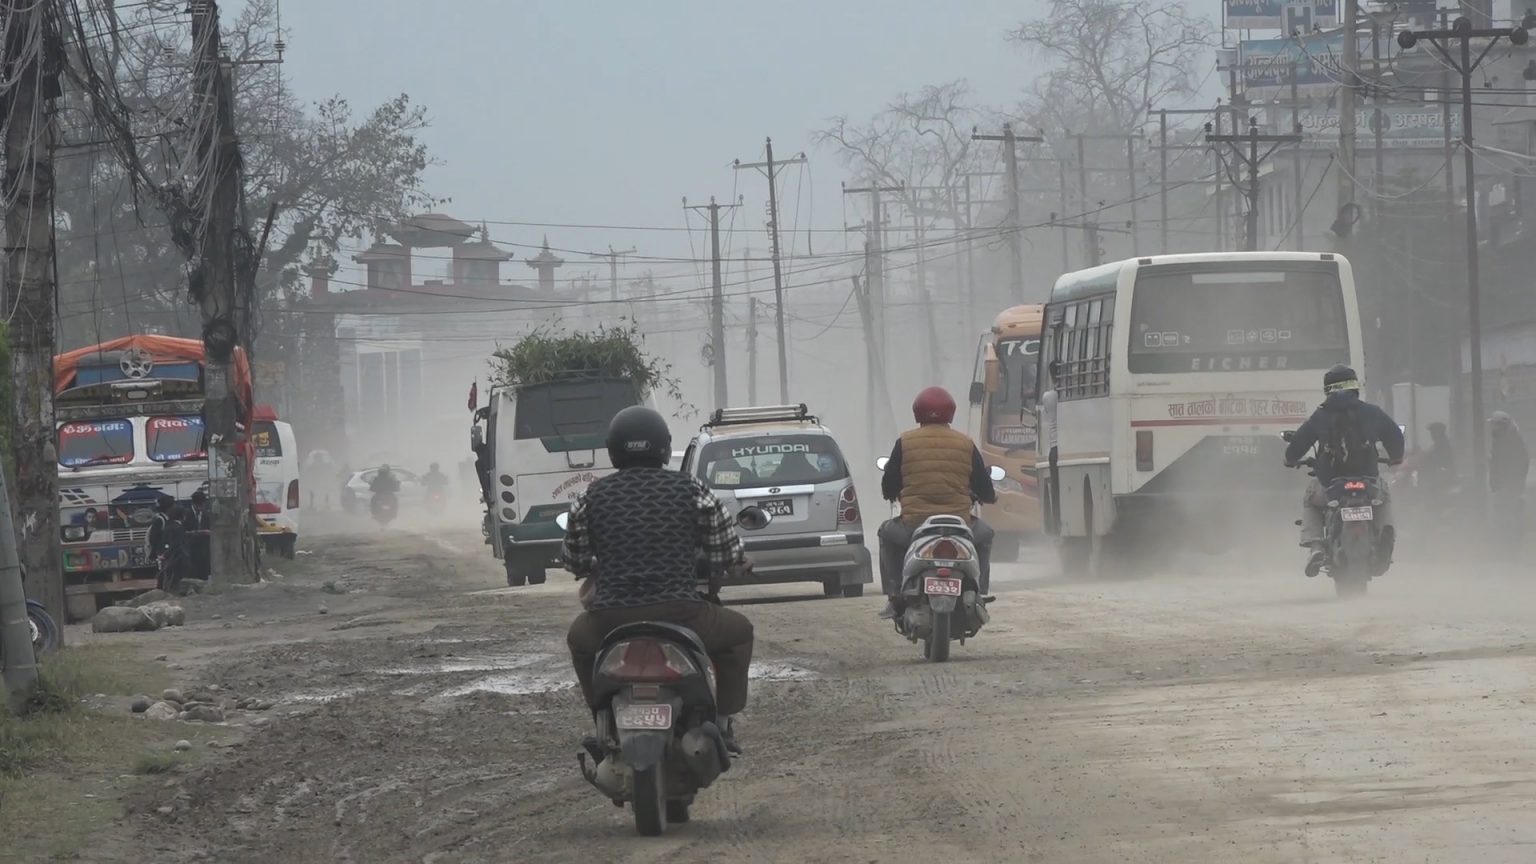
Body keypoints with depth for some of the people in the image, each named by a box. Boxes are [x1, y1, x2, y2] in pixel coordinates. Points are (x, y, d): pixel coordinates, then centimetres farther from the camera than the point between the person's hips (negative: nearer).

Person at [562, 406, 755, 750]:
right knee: (738, 632, 28)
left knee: (579, 639, 36)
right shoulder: (690, 490, 0)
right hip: (679, 615, -2)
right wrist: (740, 560, 30)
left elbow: (573, 560, 13)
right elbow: (726, 554, 5)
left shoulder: (593, 496, 4)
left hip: (610, 622, 2)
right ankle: (723, 720, 18)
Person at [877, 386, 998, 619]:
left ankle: (894, 598, 22)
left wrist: (893, 494, 32)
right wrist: (989, 496, 32)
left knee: (888, 533, 33)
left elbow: (888, 488, 6)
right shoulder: (965, 443, 3)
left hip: (913, 524, 0)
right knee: (984, 534, 33)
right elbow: (985, 490, 7)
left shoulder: (904, 443, 1)